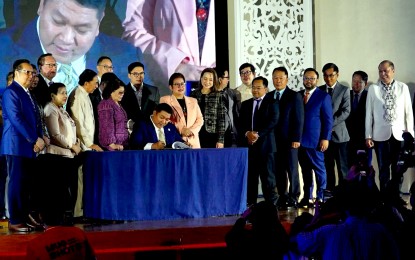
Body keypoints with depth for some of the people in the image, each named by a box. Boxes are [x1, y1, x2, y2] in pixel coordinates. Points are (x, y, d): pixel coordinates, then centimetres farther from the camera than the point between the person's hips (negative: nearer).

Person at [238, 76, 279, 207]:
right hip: (248, 145, 4)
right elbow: (241, 124, 11)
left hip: (265, 144, -4)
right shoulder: (245, 104, 18)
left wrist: (258, 134, -15)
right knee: (250, 176, 3)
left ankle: (271, 204, -2)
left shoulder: (271, 103, 4)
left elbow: (273, 122, -8)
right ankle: (251, 203, 6)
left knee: (267, 175, -5)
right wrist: (247, 133, -9)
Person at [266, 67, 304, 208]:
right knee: (278, 170, 5)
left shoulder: (295, 96, 0)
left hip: (289, 140, -4)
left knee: (292, 169, 0)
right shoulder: (268, 97, 12)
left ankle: (293, 197, 5)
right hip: (274, 140, 4)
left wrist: (296, 139, -11)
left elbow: (299, 119, -5)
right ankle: (283, 197, 10)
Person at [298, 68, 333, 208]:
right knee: (305, 170, 9)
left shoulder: (323, 96, -1)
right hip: (300, 140, 4)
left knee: (319, 170, 0)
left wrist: (325, 138, -11)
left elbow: (328, 120, -4)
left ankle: (320, 198, 5)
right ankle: (306, 197, 13)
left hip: (315, 141, -4)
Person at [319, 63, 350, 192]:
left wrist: (331, 122, -16)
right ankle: (329, 191, 10)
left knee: (343, 166, -2)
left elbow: (346, 111, -7)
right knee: (327, 166, 5)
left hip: (339, 133, -3)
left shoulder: (344, 90, 2)